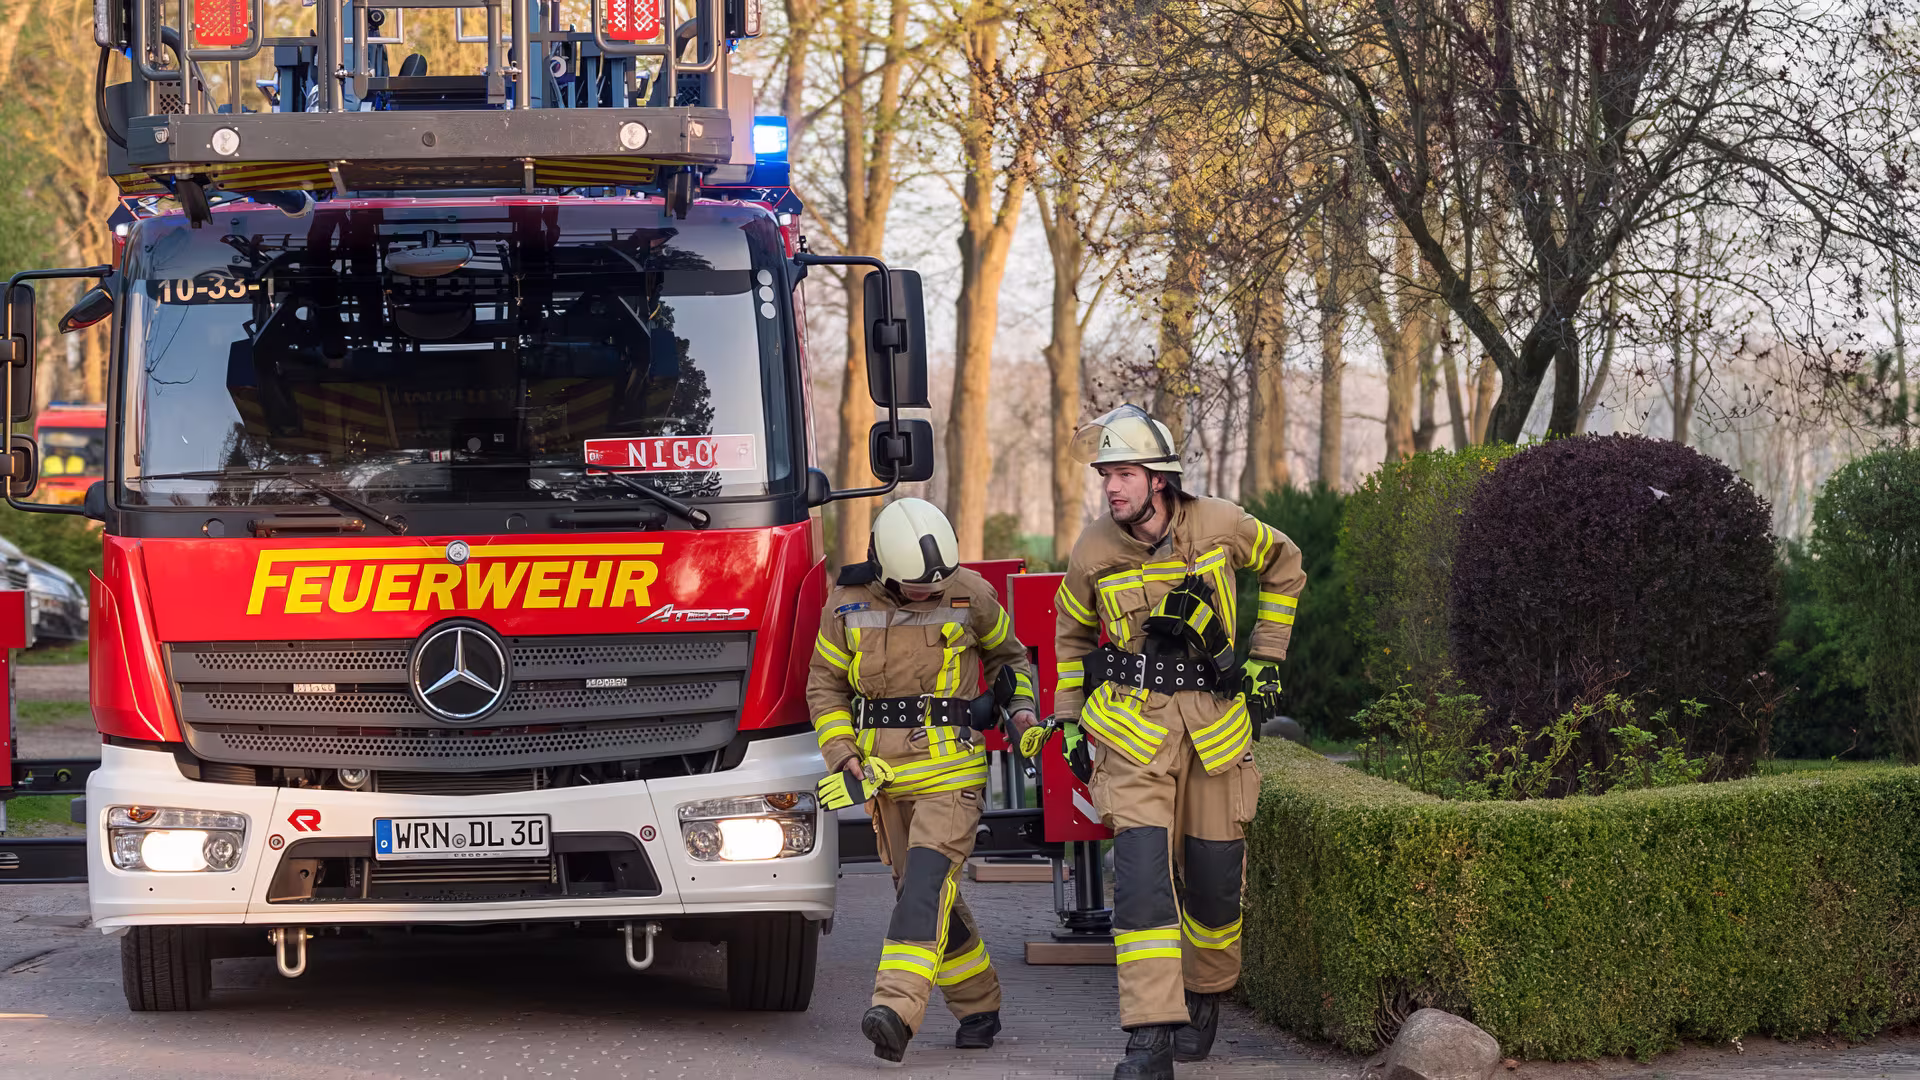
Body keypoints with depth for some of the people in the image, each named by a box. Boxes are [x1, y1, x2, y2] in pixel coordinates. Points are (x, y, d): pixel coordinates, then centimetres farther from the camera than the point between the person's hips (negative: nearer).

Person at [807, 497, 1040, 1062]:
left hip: (950, 767, -3)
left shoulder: (969, 594, -3)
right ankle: (979, 1009, 23)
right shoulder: (848, 603, -1)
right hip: (885, 774, 3)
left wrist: (1020, 706, 0)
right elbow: (824, 685, 9)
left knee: (926, 880, -20)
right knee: (928, 898, 8)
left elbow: (1006, 653, 17)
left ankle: (896, 1010, -31)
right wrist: (844, 758, -2)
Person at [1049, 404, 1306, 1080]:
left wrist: (1266, 661, 9)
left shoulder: (1219, 526, -7)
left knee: (1215, 879, 6)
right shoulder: (1094, 553, -5)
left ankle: (1206, 997, 35)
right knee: (1143, 874, -15)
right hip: (1132, 731, -1)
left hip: (1215, 724, 1)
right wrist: (1069, 724, 11)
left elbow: (1283, 564, 14)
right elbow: (1071, 634, 15)